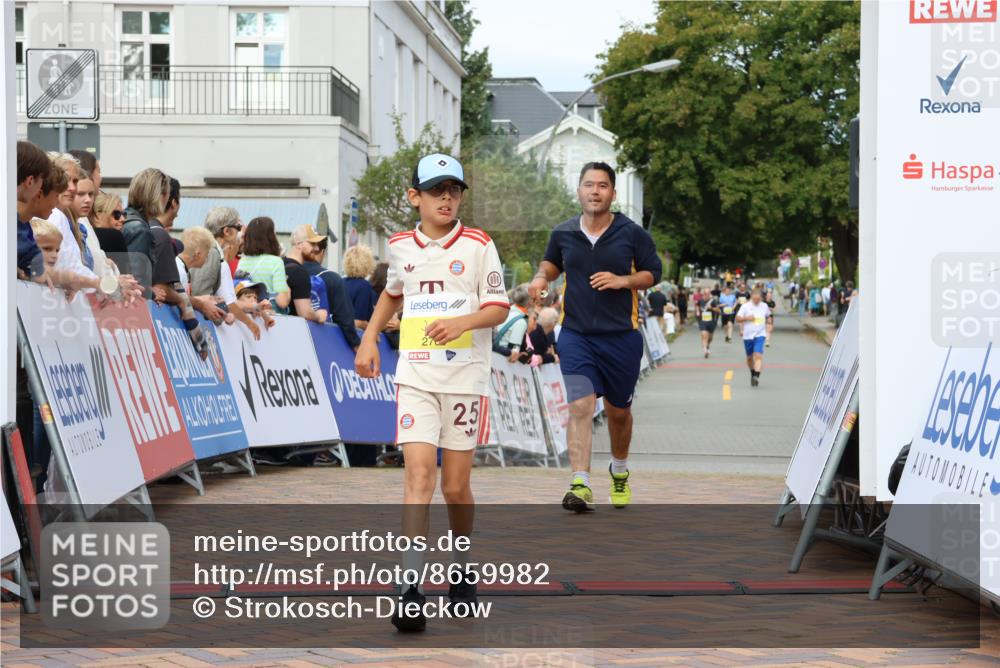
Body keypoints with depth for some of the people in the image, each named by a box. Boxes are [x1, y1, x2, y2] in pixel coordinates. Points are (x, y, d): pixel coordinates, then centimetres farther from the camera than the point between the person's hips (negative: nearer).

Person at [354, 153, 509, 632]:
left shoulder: (478, 245, -1)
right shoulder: (400, 246, 8)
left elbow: (498, 308, -3)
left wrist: (464, 322, -21)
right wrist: (370, 337, 18)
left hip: (465, 377, -1)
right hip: (415, 375, 1)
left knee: (456, 486, 5)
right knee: (418, 476, -13)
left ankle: (462, 570, 30)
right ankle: (411, 591, -16)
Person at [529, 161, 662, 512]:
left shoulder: (633, 234, -3)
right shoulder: (563, 233, 3)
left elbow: (653, 272, 4)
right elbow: (552, 262, 23)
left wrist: (622, 280, -13)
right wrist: (542, 277, 1)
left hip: (621, 335, 0)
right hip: (575, 335, 0)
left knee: (618, 410, 13)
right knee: (580, 406, -14)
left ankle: (619, 470, 40)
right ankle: (581, 485, -18)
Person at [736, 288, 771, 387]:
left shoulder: (764, 306, 4)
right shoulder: (745, 306, -4)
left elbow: (768, 315, 24)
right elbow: (737, 319, -4)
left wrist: (767, 325, 15)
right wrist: (746, 318, -18)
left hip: (760, 335, -1)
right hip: (748, 335, 1)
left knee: (758, 355, -19)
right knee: (749, 357, 12)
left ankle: (756, 376, -27)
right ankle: (752, 373, 36)